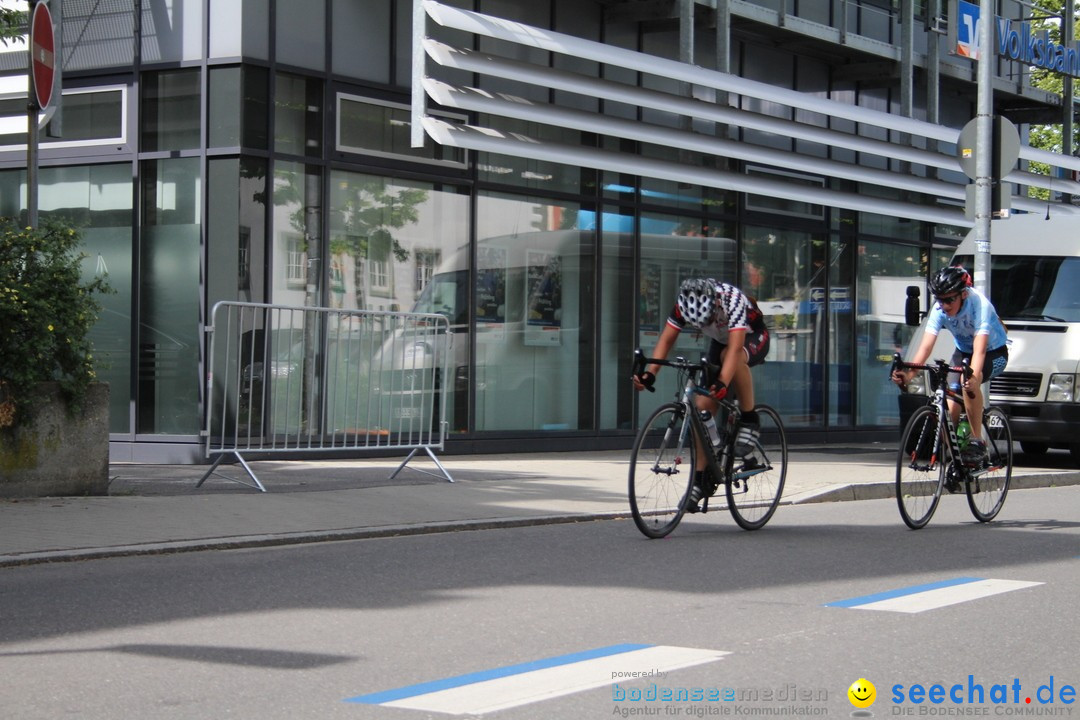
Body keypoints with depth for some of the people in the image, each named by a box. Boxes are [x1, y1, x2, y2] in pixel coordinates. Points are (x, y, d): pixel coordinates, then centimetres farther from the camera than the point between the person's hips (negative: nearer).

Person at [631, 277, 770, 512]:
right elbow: (666, 338, -26)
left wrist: (723, 383, -61)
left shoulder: (732, 300, -38)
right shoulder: (683, 304, -25)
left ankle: (750, 420, -21)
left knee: (730, 356, -40)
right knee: (703, 408, -10)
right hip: (719, 342, 5)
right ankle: (699, 479, -4)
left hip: (754, 338, -5)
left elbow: (735, 347, -47)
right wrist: (650, 373, -41)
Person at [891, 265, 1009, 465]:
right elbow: (926, 346, -28)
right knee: (950, 408, -12)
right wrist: (909, 372, -45)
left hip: (994, 353, -5)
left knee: (967, 381, -36)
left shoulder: (979, 305, -34)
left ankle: (977, 442, -27)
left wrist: (973, 378, -62)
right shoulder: (939, 309, -20)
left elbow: (980, 350, -45)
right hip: (963, 352, 5)